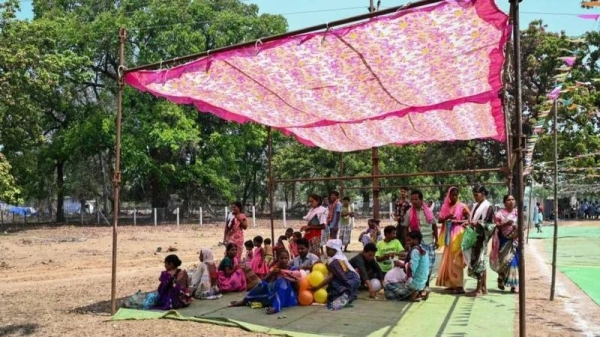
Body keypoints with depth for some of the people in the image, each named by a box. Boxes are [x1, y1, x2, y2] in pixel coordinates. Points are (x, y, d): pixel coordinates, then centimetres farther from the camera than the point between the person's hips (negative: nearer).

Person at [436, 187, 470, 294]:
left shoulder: (462, 206, -3)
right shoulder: (445, 206, 11)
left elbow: (468, 220, -8)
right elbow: (439, 220, 6)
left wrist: (457, 221, -20)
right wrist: (447, 217, -12)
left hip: (458, 235, -5)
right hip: (448, 236, 6)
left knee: (456, 260, -8)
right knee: (448, 260, 8)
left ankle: (459, 285, -5)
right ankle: (451, 284, 15)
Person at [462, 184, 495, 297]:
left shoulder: (487, 206, -9)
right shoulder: (475, 205, 15)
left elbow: (490, 224, -13)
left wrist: (478, 223, -24)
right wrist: (469, 223, 2)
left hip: (481, 237, -8)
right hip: (474, 236, 8)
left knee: (479, 261, -5)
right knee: (481, 262, 11)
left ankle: (479, 289, 1)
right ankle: (483, 287, 18)